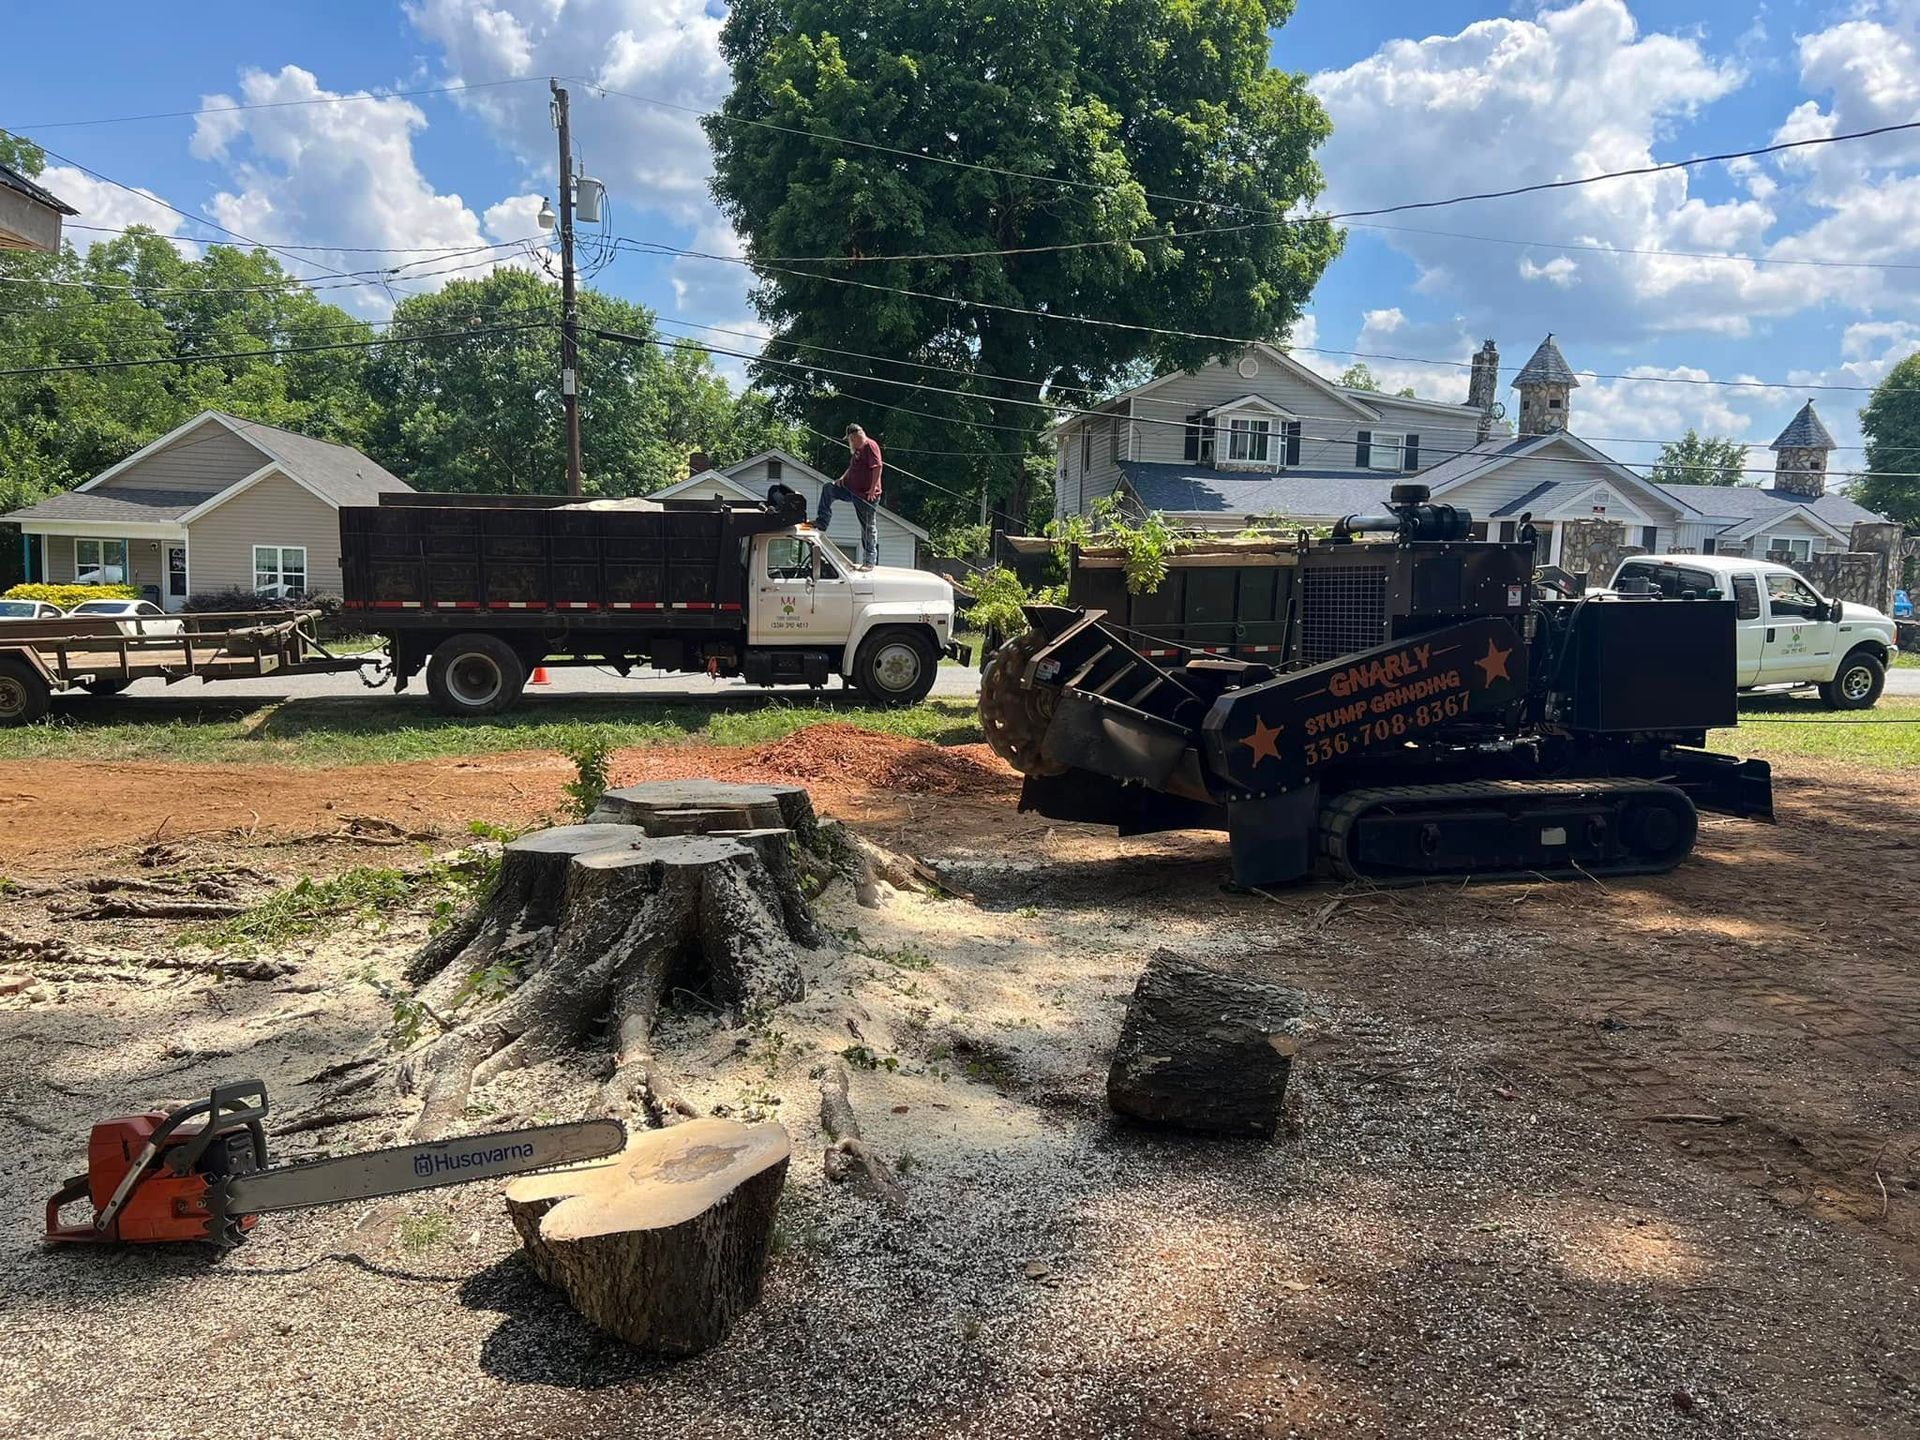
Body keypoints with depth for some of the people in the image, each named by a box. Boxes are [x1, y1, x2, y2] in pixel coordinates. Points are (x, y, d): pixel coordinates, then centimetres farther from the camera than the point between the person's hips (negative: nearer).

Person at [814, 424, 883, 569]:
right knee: (828, 489, 3)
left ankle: (870, 561, 0)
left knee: (869, 527, -4)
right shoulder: (859, 449, 19)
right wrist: (843, 478, 8)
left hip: (867, 494, -10)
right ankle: (821, 523, 2)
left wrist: (873, 489, -25)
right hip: (852, 489, 10)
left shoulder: (870, 445, -12)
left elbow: (878, 466, -22)